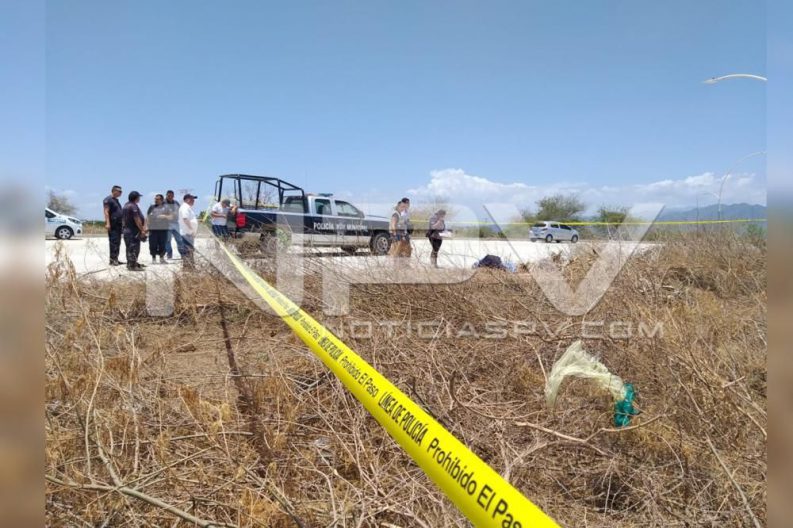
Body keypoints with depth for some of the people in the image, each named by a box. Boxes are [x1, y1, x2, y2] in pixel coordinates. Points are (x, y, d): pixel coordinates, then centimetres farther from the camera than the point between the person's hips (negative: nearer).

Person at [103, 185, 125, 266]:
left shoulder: (116, 200, 21)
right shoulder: (108, 199, -8)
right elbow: (106, 212, -16)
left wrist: (122, 222, 24)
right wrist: (107, 223, -24)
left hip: (118, 224, 9)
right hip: (112, 224, -9)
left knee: (118, 242, 10)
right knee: (113, 241, -11)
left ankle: (116, 259, 16)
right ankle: (112, 259, -10)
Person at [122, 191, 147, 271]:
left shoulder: (126, 205, 15)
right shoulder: (133, 206, -18)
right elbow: (137, 219, -22)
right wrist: (142, 230, -17)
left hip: (127, 229, 11)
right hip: (134, 231, -10)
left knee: (130, 248, 17)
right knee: (134, 248, -7)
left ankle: (130, 263, 26)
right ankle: (132, 266, -6)